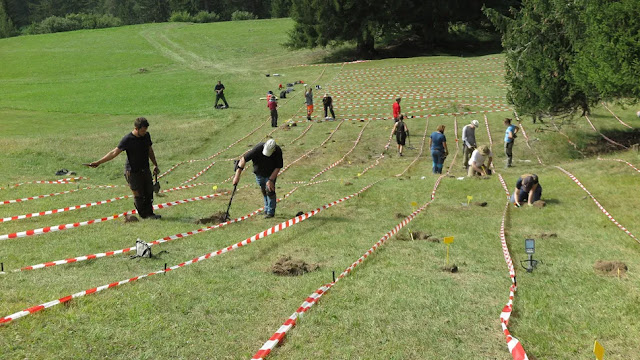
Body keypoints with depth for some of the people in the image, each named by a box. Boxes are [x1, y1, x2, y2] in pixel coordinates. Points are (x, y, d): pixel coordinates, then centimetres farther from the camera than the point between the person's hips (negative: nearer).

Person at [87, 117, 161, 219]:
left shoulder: (146, 135, 2)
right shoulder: (127, 139, -17)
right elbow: (114, 152, -15)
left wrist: (155, 165, 19)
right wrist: (99, 162, -19)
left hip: (145, 170, 6)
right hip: (132, 172, -6)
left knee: (149, 193, 7)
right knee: (138, 195, -2)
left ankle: (149, 213, 21)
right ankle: (143, 215, 12)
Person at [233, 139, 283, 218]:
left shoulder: (278, 151, -29)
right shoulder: (258, 148, -34)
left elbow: (278, 167, -18)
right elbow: (243, 159, -30)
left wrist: (271, 180, -26)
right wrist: (237, 176, -33)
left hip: (271, 174, -1)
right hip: (259, 173, 1)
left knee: (270, 190, -11)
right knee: (264, 191, 13)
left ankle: (270, 212, 2)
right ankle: (266, 210, 30)